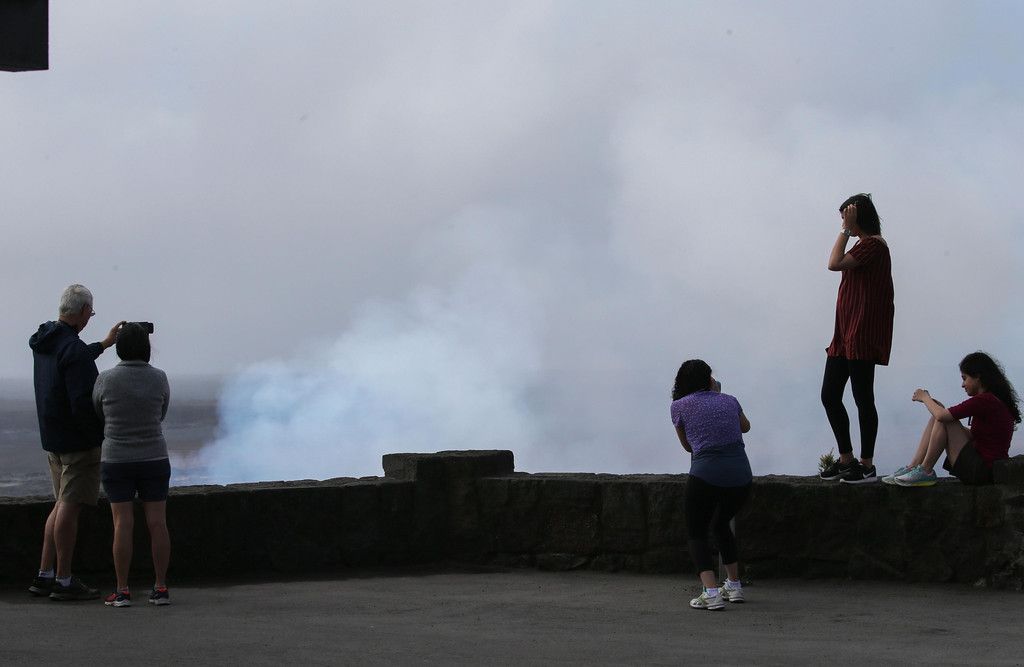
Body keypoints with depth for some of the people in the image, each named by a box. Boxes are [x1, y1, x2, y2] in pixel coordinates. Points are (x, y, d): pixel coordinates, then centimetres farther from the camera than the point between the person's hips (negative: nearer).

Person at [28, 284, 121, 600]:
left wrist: (104, 344, 38)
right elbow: (83, 405, -25)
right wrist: (102, 434, -13)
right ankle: (64, 581, -1)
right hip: (78, 441, -9)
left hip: (52, 439, 9)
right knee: (70, 506, -4)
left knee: (62, 505, 16)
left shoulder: (43, 342, 7)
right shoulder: (74, 350, -21)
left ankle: (44, 575, 16)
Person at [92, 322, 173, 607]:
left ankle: (122, 591, 1)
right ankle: (161, 589, 6)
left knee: (123, 525, 1)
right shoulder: (159, 379, -6)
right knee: (157, 524, 5)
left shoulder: (106, 380, -9)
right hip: (154, 460, 1)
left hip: (117, 462, -1)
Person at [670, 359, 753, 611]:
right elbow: (745, 427, 38)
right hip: (740, 475, 4)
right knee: (721, 525, 29)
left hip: (705, 475, -4)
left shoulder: (680, 406, 5)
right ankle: (734, 586, 29)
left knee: (697, 534, 10)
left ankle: (711, 592, -11)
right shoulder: (729, 401, 14)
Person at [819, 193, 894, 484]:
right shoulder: (862, 246, 21)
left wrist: (846, 230, -14)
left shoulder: (873, 245, -12)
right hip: (844, 337, 10)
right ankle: (846, 459, 17)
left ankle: (867, 465, 1)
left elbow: (834, 263, -21)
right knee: (829, 396, 9)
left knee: (863, 399, -5)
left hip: (862, 339, -10)